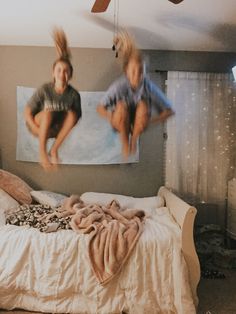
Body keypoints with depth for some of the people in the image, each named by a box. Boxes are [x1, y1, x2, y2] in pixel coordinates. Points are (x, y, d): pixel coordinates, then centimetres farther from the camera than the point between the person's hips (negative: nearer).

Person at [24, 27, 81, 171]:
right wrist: (38, 130, -24)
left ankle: (54, 150, -21)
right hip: (38, 125, -2)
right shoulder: (44, 89, -20)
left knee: (72, 113, -27)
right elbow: (27, 112, -14)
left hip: (57, 127, 2)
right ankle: (42, 151, -28)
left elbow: (77, 117, -5)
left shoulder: (74, 94, -15)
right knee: (48, 111, -34)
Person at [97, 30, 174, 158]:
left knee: (143, 104, -30)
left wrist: (150, 119, -30)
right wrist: (112, 119, -33)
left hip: (138, 121, 1)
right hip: (121, 122, -1)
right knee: (121, 105, -33)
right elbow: (100, 108, -15)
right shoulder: (119, 85, -25)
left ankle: (134, 139, -11)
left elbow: (169, 110, -17)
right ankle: (124, 141, -12)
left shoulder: (149, 86, -23)